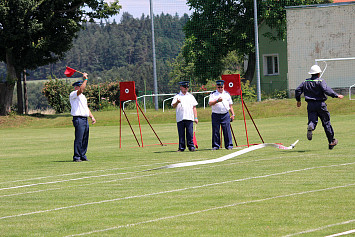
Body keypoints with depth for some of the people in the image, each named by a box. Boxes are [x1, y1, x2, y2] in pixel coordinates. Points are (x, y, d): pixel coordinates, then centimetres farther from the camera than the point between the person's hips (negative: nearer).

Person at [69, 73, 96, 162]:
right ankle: (76, 157, -8)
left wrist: (92, 117, 17)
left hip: (85, 119, 9)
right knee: (79, 139, -10)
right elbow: (81, 90, -23)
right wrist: (85, 79, -19)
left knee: (85, 139, 9)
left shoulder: (82, 96, 24)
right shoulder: (73, 94, -4)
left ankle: (83, 156, 15)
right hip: (78, 119, -9)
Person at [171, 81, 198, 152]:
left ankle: (191, 146, 0)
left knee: (190, 133, -5)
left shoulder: (190, 96, 17)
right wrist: (177, 102, -25)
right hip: (180, 119, -1)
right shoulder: (177, 96, 9)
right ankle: (181, 147, 3)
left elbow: (194, 108, 16)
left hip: (189, 118, 1)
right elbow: (174, 106, -3)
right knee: (181, 134, -2)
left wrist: (195, 117, 8)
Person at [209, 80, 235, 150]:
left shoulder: (227, 94, 15)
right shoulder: (213, 94, 7)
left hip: (225, 115, 1)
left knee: (227, 130, -5)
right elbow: (210, 103, -7)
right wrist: (217, 101, -22)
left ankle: (229, 145, 0)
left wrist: (233, 114, 11)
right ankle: (215, 146, 7)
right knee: (215, 131, -1)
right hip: (215, 115, -1)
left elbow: (230, 105, 18)